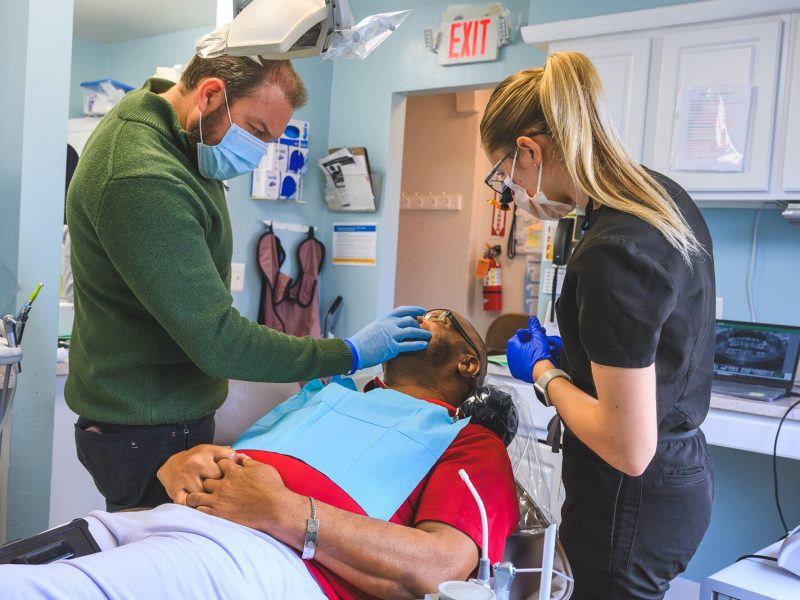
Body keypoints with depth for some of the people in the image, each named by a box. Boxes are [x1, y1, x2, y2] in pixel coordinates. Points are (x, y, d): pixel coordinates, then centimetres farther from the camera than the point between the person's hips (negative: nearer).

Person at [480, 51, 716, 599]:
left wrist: (545, 373, -12)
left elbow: (629, 449, -26)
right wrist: (569, 353, 11)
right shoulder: (662, 195, -1)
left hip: (635, 506, -9)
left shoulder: (611, 252, -29)